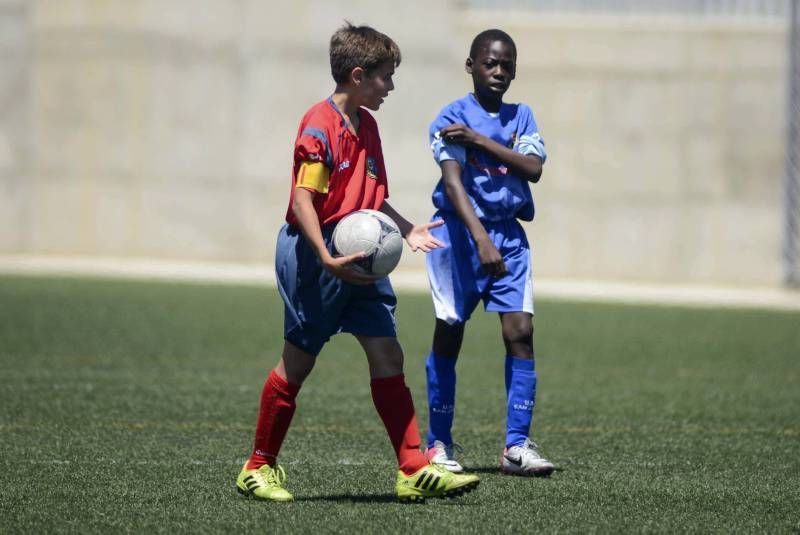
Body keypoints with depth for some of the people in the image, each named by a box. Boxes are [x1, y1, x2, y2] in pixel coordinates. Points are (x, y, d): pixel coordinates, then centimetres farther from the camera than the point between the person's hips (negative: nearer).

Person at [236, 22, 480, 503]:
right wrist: (327, 259, -29)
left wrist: (407, 229, 14)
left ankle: (414, 471, -3)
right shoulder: (320, 126, -14)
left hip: (360, 259, 8)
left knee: (388, 356, -1)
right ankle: (259, 468, 16)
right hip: (316, 258, -8)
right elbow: (303, 198, -21)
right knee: (298, 362, 2)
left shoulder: (366, 125, 13)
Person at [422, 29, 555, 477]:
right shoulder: (453, 117, -8)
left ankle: (518, 444, -6)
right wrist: (482, 240, -32)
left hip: (509, 234, 4)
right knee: (449, 337, 3)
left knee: (521, 332, -8)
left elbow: (533, 168, -8)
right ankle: (439, 445, 13)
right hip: (460, 233, -4)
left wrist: (479, 140, -16)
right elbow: (453, 182, -20)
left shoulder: (522, 117, 8)